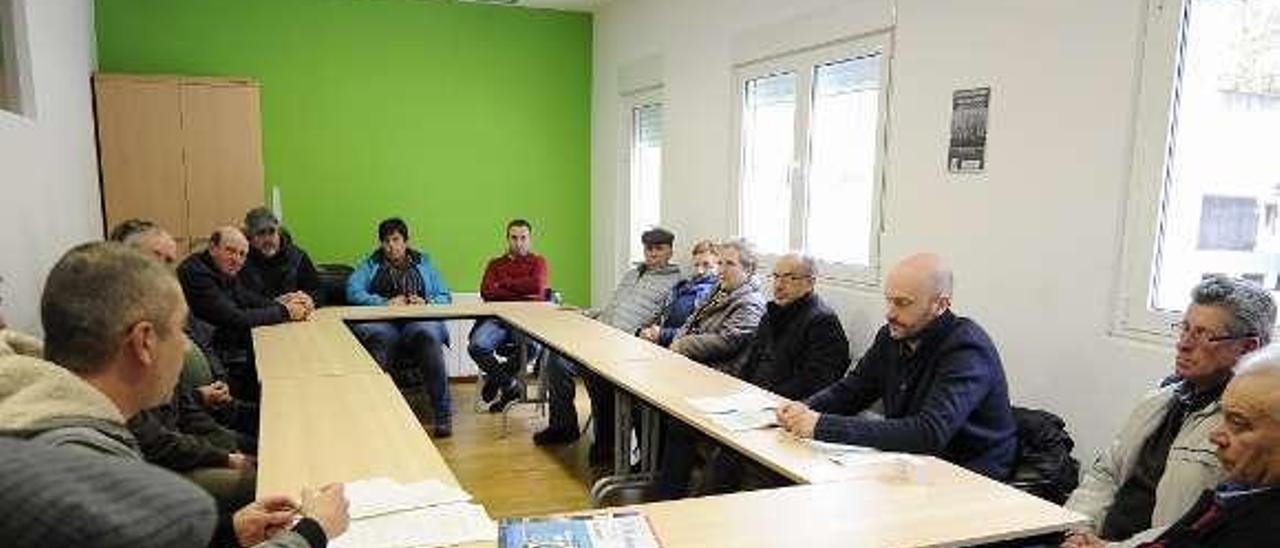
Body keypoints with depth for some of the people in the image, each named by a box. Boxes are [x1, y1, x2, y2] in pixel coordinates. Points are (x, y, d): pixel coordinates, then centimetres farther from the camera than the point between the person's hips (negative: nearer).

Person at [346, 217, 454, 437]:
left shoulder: (423, 263, 25)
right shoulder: (370, 265, 23)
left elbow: (445, 297, 16)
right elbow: (352, 291, 4)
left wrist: (426, 302, -6)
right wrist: (386, 303, -10)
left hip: (419, 321, 0)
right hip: (382, 321, 0)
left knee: (428, 336, -36)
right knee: (378, 337, -38)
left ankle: (442, 414, -35)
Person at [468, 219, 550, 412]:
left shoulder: (538, 262, 17)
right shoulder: (495, 264, 23)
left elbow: (537, 287, -6)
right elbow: (487, 291, 4)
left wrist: (504, 283, 3)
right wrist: (522, 295, -4)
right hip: (498, 318, 2)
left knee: (533, 346, -36)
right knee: (476, 346, -29)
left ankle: (496, 377, -7)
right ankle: (511, 385, -7)